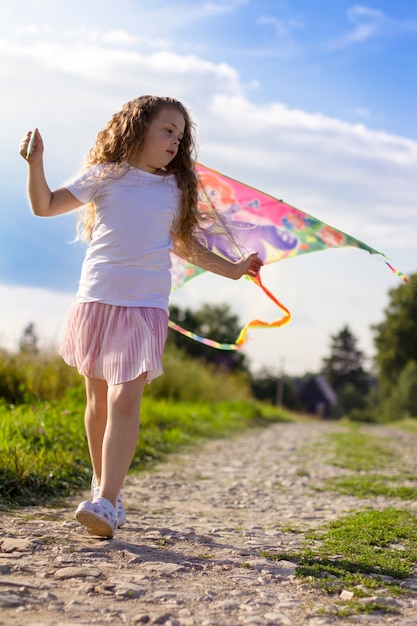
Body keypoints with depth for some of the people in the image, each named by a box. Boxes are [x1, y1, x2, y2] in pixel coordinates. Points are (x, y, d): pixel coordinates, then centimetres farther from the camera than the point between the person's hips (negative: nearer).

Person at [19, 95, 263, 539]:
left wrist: (232, 269, 19)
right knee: (98, 399, 8)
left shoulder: (174, 190, 13)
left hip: (146, 306, 0)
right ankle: (101, 483, 25)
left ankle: (106, 502, -18)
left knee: (124, 399, -14)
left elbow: (185, 245, 23)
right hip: (96, 299, 0)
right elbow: (44, 206, 8)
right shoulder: (104, 176, 7)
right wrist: (35, 163, -7)